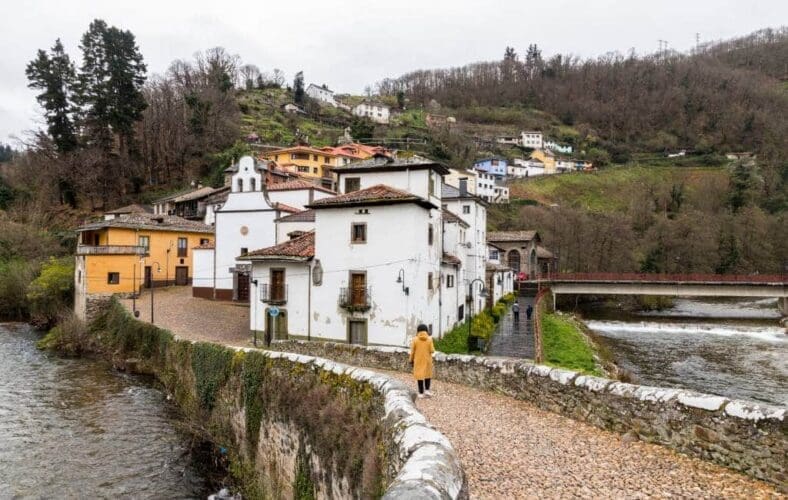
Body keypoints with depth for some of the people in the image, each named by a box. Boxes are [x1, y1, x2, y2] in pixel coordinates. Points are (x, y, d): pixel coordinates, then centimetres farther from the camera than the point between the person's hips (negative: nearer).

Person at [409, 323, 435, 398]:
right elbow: (432, 350, -9)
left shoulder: (415, 339, -7)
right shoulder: (429, 339, -8)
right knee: (427, 374, 17)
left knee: (419, 375, 5)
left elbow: (412, 351, -5)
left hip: (418, 360, 0)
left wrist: (411, 361, 5)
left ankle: (421, 393, 7)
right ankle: (427, 389, 8)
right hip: (427, 360, 0)